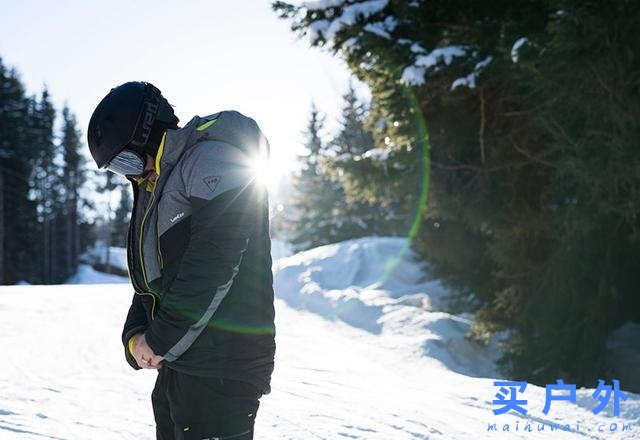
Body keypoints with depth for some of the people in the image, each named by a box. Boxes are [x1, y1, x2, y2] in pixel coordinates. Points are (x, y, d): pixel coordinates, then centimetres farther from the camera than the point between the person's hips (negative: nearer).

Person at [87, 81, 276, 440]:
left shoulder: (212, 160, -10)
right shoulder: (155, 187, 20)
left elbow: (213, 266, -20)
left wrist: (160, 341, -14)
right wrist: (135, 336, 1)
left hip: (220, 369, -10)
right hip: (177, 363, 10)